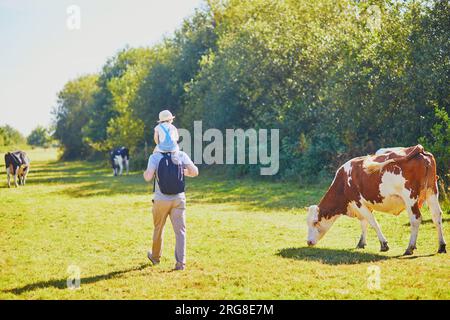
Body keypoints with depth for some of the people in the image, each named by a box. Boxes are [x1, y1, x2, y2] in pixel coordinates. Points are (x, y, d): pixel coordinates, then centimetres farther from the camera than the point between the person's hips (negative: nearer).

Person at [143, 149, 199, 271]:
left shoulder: (155, 157, -8)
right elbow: (194, 172, -8)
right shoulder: (181, 155, -1)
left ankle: (155, 257, 36)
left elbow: (148, 177, -18)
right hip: (179, 198, 1)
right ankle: (180, 262, -5)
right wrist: (182, 171, 8)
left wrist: (145, 172, 3)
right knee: (180, 231, 3)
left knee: (158, 229, 18)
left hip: (161, 200, 0)